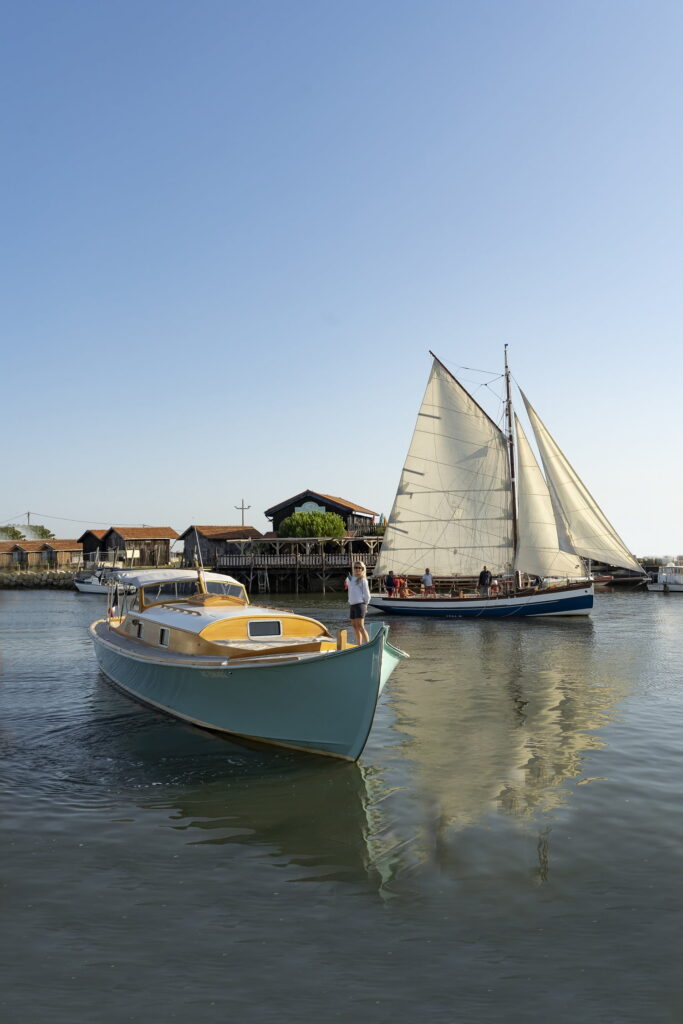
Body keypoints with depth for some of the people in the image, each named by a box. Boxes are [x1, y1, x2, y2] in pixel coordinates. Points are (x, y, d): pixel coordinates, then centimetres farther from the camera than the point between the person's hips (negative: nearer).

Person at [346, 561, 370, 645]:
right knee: (355, 626, 8)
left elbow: (367, 594, -4)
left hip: (359, 605, -7)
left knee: (360, 626, -15)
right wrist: (350, 601, 16)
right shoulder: (349, 579, 15)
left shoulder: (363, 580, -4)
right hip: (351, 605, 7)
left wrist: (365, 604, 1)